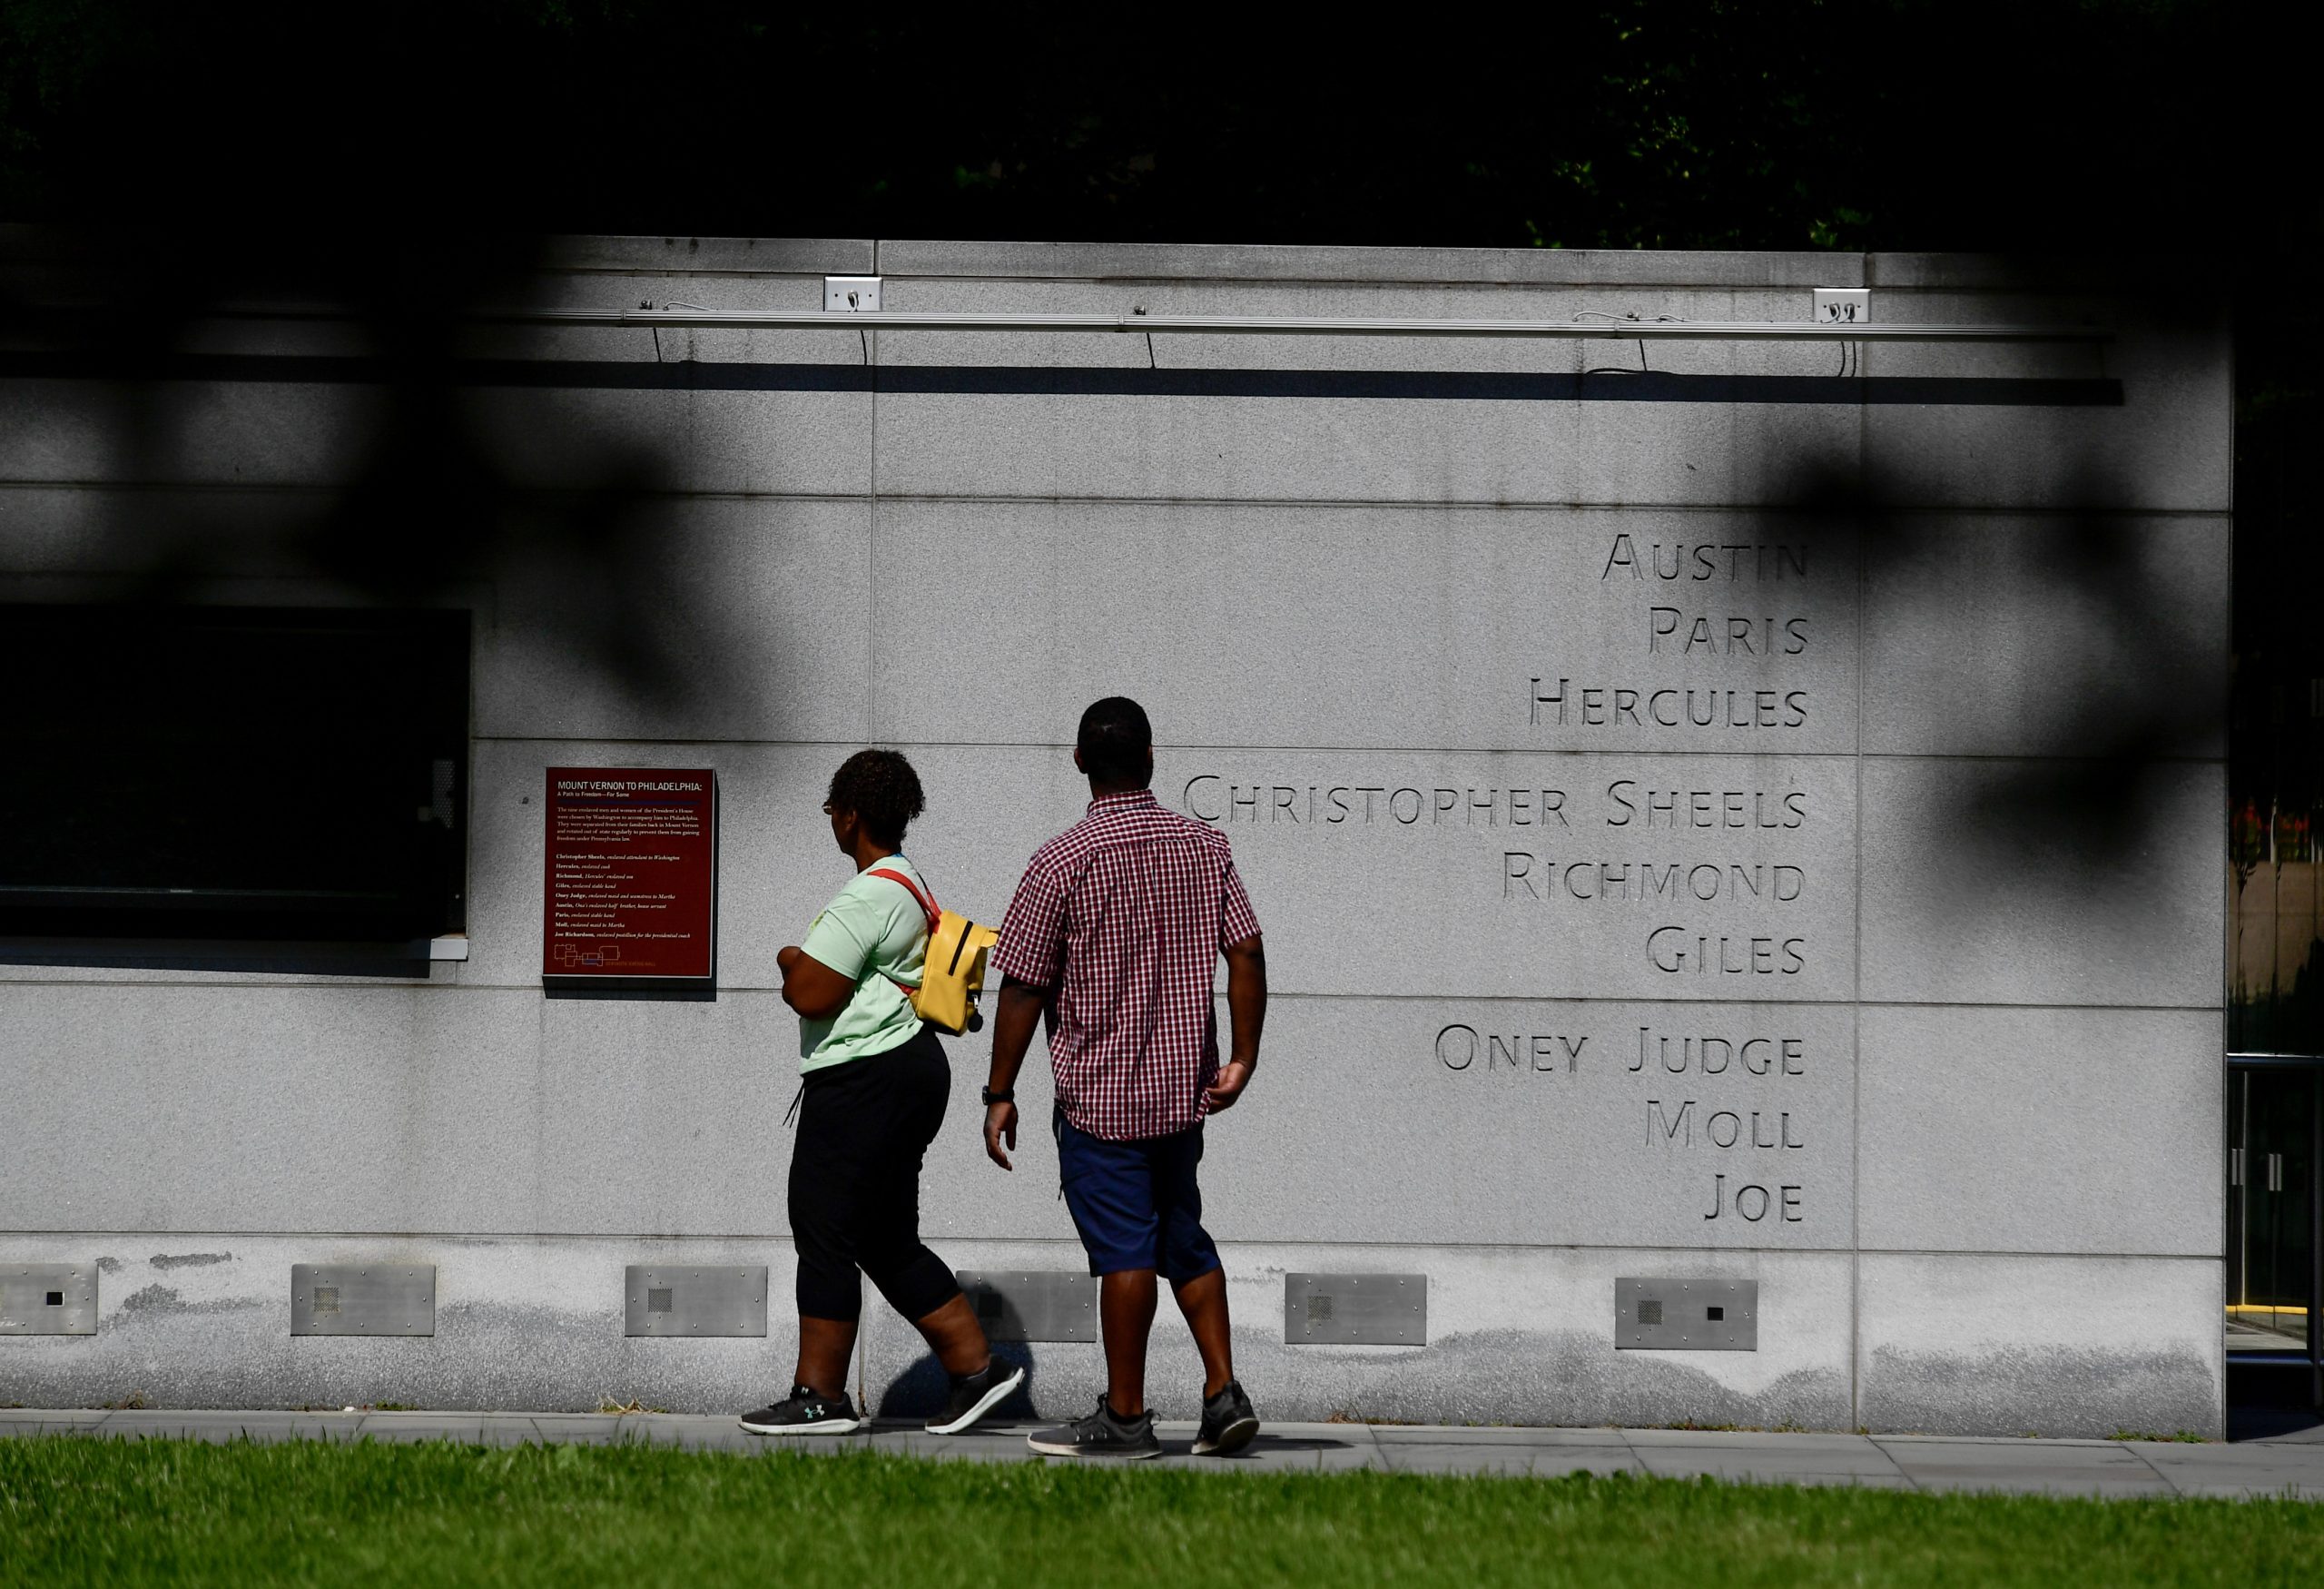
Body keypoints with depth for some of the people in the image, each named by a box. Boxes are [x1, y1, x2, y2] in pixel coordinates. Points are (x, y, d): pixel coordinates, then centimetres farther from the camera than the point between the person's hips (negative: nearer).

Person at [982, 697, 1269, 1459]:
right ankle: (1224, 1392, 10)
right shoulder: (1205, 845, 2)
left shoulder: (1063, 860, -12)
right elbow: (1246, 952, 1)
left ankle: (1124, 1417, 3)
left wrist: (1000, 1094, -2)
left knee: (1124, 1249, -2)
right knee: (1183, 1238, 16)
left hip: (1099, 1092, -5)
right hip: (1184, 1086, 5)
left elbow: (1023, 988, -9)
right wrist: (1242, 1059, 7)